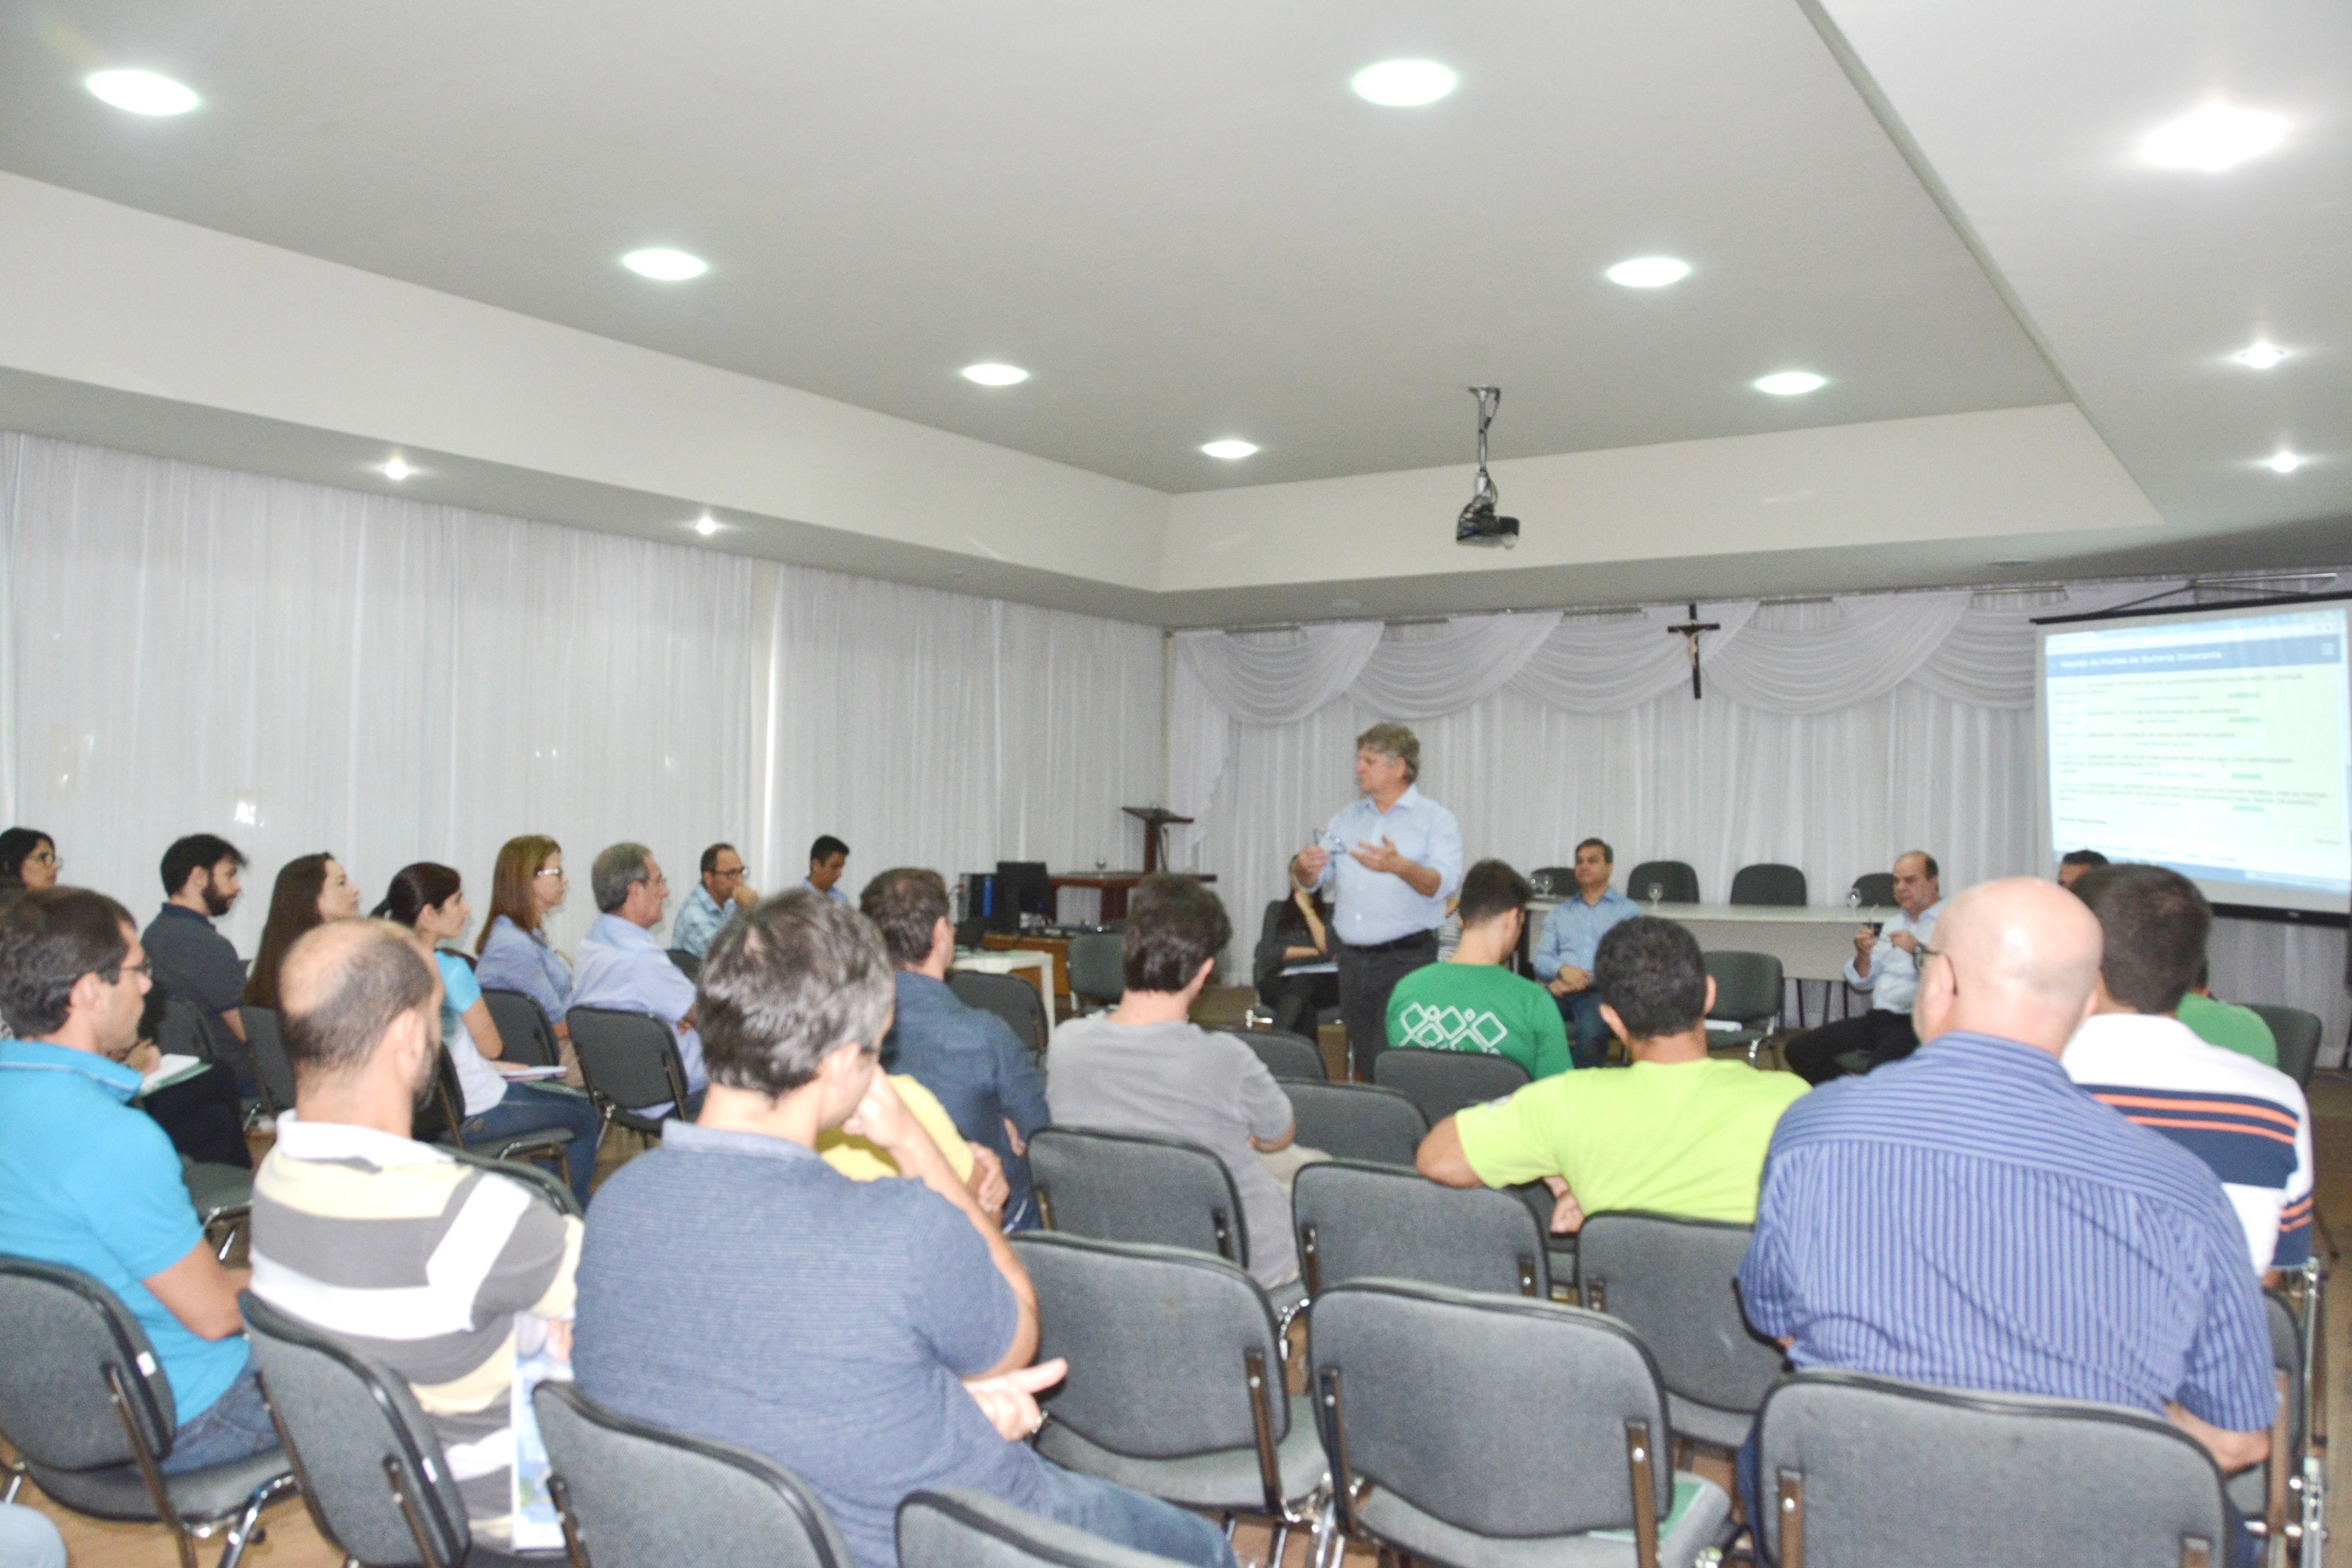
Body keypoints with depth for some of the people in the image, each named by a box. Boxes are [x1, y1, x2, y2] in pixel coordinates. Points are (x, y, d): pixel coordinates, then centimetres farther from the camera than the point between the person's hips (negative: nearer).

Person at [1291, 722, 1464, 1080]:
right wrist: (1304, 867, -12)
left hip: (1405, 959, -6)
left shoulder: (1436, 819, -2)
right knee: (1364, 1064, 9)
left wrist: (1399, 866, -35)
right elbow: (1308, 882, 12)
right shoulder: (1348, 817, 15)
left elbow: (1443, 883, -17)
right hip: (1352, 959, 6)